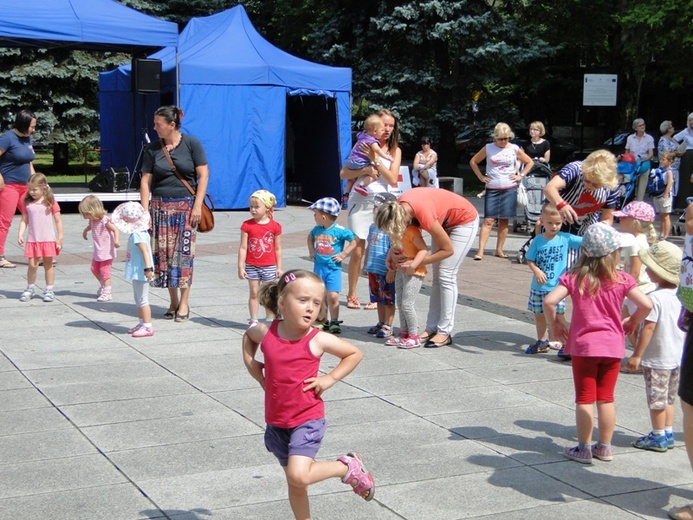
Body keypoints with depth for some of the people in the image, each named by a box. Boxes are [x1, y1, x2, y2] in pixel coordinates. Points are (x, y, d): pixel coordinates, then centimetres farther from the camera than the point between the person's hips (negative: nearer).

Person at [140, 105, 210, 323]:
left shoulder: (191, 144, -1)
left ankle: (184, 303, 4)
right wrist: (144, 211, -4)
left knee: (184, 254, -4)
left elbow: (203, 175, -2)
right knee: (163, 254, 1)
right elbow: (146, 181, 4)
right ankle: (173, 302, 13)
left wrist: (197, 205, -9)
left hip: (186, 206, -3)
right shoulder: (153, 149, 5)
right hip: (160, 207, 3)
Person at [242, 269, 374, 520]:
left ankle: (349, 467, 3)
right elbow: (248, 335, 20)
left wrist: (329, 379, -9)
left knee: (298, 475, -21)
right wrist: (252, 366, 6)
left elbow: (355, 354, 1)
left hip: (307, 420, -4)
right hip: (276, 422, 4)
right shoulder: (266, 333, -6)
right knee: (294, 483, 14)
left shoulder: (318, 340, -14)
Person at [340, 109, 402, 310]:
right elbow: (343, 173, -1)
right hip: (360, 200, -1)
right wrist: (365, 170, -17)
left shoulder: (395, 150, 9)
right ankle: (352, 294, 12)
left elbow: (393, 179, -3)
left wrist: (376, 159, -11)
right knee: (357, 251, -1)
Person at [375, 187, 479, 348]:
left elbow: (448, 250, -27)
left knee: (446, 275, -11)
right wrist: (392, 253, -13)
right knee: (436, 275, 6)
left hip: (465, 220, -8)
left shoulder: (425, 214, -40)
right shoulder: (399, 206, -20)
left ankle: (445, 332, -7)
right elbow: (398, 232, 3)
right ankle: (432, 328, 9)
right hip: (445, 221, 8)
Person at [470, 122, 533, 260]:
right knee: (488, 220, -8)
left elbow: (529, 162, 15)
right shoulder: (488, 148, 2)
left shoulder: (515, 149, 4)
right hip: (492, 188, -1)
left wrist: (521, 175, 3)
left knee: (504, 220, 5)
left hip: (509, 188, 1)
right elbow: (473, 161, 12)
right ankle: (480, 251, -11)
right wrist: (481, 177, 3)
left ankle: (499, 250, 14)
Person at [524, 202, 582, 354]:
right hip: (538, 286, 3)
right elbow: (530, 259, 1)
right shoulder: (538, 240, -1)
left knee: (558, 316, -4)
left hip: (556, 286, -3)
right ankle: (542, 342, 33)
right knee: (539, 315, 15)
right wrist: (536, 271, -15)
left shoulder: (565, 238, -4)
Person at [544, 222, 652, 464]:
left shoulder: (574, 278, -8)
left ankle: (584, 448, 10)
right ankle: (604, 447, 19)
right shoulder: (622, 280, -6)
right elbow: (646, 305, -12)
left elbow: (549, 301, -17)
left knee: (585, 399, 6)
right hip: (613, 346, 1)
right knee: (606, 398, 12)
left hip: (583, 346, -1)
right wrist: (632, 322, 6)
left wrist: (555, 324, -1)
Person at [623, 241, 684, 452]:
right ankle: (668, 434, 23)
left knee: (656, 399, 4)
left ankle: (658, 437, 12)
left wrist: (636, 355, -16)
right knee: (668, 398, 18)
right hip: (677, 357, 8)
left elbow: (649, 328, -21)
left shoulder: (655, 298, -21)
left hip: (657, 358, -8)